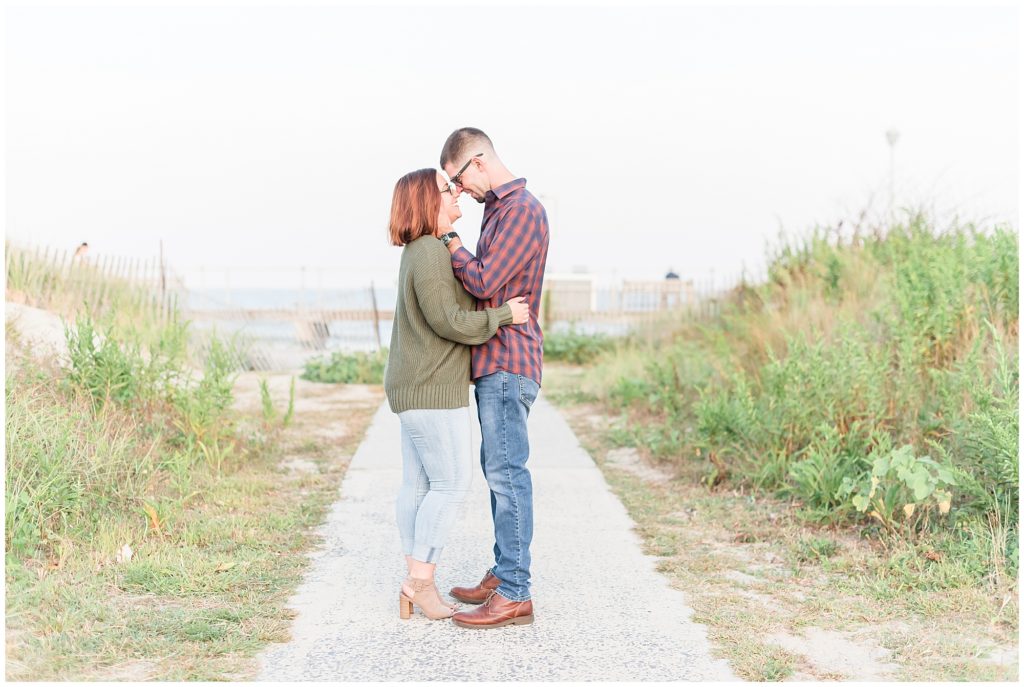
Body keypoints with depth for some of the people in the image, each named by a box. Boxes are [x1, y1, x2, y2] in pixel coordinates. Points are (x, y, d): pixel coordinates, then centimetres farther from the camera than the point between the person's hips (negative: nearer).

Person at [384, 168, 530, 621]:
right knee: (451, 483, -5)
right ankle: (421, 581, -1)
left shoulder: (423, 251, 16)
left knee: (418, 485, 9)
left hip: (414, 387, 10)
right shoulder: (430, 252, -17)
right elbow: (447, 320, -21)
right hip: (431, 389, -10)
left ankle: (415, 582, 12)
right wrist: (505, 315, -13)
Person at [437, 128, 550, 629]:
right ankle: (503, 575, 20)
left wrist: (453, 248, -4)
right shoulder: (500, 208, 18)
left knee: (507, 473, -10)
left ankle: (514, 595, -9)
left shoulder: (522, 209, -13)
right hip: (495, 362, 10)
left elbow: (484, 282, -18)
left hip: (507, 362, -10)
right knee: (498, 471, 13)